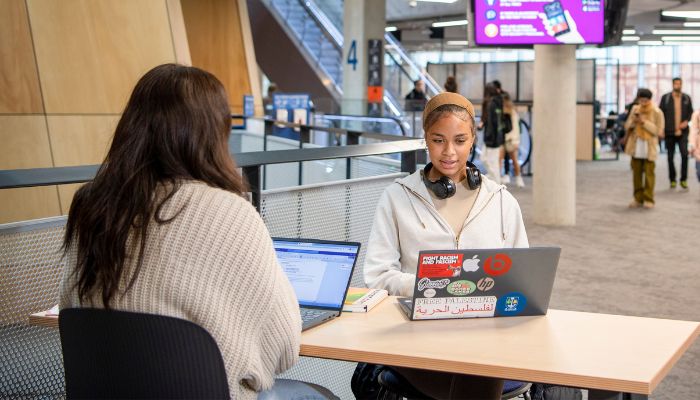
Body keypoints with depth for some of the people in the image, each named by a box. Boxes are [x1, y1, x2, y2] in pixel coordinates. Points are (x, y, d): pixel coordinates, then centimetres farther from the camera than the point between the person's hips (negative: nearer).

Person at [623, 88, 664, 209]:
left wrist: (644, 122, -17)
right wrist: (633, 121, -11)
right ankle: (638, 199, 14)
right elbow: (627, 126, 10)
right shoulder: (635, 109, 6)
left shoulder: (657, 112, -4)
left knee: (649, 173, -4)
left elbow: (658, 131, -8)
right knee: (636, 173, 6)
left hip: (649, 147, -4)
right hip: (636, 146, 4)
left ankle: (648, 199, 3)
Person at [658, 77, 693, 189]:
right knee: (670, 157, 6)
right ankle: (672, 180, 18)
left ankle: (684, 179, -1)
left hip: (682, 132, 0)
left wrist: (686, 121, -5)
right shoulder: (665, 98, 0)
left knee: (685, 154, -12)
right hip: (669, 132, 0)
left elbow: (690, 112, 14)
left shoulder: (687, 98, 6)